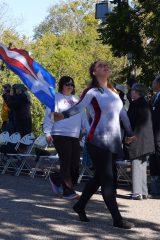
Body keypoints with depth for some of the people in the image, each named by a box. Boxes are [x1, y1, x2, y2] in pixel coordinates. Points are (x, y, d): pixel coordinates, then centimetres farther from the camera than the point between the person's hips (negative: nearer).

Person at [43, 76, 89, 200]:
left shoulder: (76, 99, 19)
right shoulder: (56, 98, 1)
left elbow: (83, 117, 19)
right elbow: (49, 116, -5)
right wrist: (48, 133, -12)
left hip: (75, 136, 6)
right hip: (60, 135, -6)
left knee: (75, 164, 4)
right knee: (66, 163, -5)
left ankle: (56, 179, 26)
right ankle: (69, 191, 2)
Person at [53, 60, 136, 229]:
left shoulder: (113, 92, 15)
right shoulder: (92, 92, -6)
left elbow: (122, 113, 23)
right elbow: (78, 107, -18)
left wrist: (130, 133, 29)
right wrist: (63, 115, -36)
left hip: (113, 141, 8)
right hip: (98, 141, -7)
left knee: (99, 177, 13)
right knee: (107, 179, -6)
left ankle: (80, 206, 30)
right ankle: (117, 219, -3)